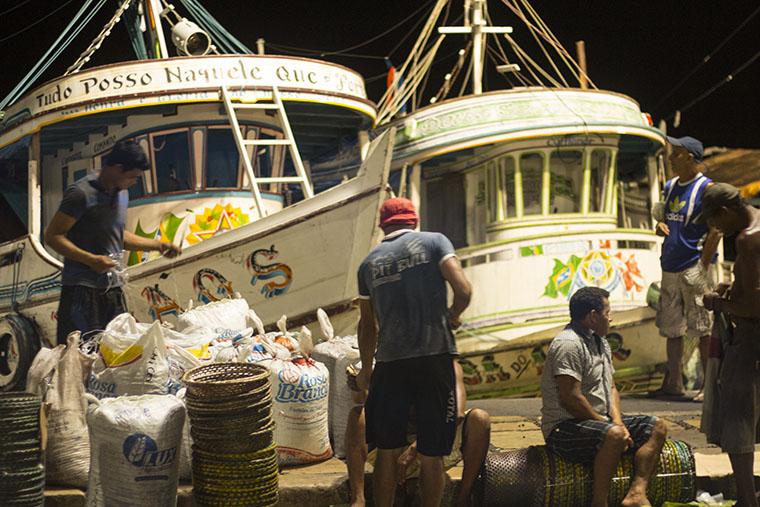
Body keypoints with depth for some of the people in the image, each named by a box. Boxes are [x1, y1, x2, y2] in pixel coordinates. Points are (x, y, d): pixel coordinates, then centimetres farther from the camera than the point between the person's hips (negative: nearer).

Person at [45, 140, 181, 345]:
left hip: (113, 287, 8)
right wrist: (91, 260, -22)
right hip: (82, 288, -8)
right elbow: (52, 236, -13)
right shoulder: (81, 193, -11)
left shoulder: (121, 194, 15)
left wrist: (158, 245, 20)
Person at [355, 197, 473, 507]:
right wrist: (452, 316, 12)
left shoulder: (369, 262, 12)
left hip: (390, 362, 2)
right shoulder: (434, 242, 3)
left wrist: (366, 369, 32)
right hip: (434, 357, -2)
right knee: (431, 455, 4)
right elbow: (463, 290, -10)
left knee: (387, 452, 10)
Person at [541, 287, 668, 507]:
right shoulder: (568, 344, -16)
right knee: (613, 435, -37)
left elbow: (611, 388, 17)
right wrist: (605, 422, -14)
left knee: (657, 427, 2)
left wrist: (618, 421, -2)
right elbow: (570, 398, -23)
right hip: (565, 428, -10)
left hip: (599, 421, 11)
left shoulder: (601, 343, 17)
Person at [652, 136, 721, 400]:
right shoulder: (671, 187, 14)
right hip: (670, 268, 8)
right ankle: (674, 383, 15)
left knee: (703, 329, -4)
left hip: (693, 267, -8)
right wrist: (660, 224, 3)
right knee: (671, 329, 9)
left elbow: (716, 230, -13)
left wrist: (703, 266, -18)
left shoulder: (706, 188, -8)